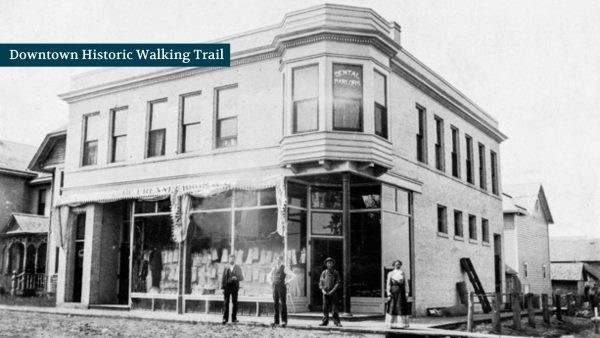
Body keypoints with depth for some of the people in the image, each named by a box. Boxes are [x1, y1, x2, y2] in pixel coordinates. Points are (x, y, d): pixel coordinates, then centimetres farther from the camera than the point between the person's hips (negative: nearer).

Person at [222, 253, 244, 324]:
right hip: (227, 286, 0)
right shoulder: (226, 268, 9)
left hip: (234, 287, 0)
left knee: (234, 302, 2)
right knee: (226, 303, -4)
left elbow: (242, 278, 7)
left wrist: (236, 278, -14)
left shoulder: (238, 268, 8)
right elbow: (223, 278, 6)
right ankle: (225, 318, -2)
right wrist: (222, 287, -2)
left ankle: (234, 318, 8)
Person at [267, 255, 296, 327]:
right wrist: (271, 283, 11)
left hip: (282, 287, -5)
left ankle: (284, 321, -4)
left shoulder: (285, 268, -3)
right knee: (276, 303, 3)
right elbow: (268, 277, 28)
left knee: (283, 303, -7)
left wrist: (287, 282, -11)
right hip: (275, 288, 5)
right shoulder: (274, 268, 14)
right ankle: (276, 321, 6)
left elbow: (293, 276, -10)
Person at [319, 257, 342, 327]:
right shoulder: (324, 272, 11)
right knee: (325, 308, 3)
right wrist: (323, 290, -6)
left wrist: (332, 291, -12)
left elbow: (338, 282, -2)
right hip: (325, 292, 2)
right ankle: (325, 322, 9)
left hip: (333, 292, -2)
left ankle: (337, 322, -2)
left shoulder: (336, 272, 4)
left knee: (334, 308, -5)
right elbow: (320, 282, 10)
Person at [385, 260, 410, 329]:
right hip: (393, 291, -2)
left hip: (401, 292, 2)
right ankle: (392, 324, 3)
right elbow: (388, 284, 0)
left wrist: (405, 294, 4)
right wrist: (388, 294, -9)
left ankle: (401, 324, 1)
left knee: (402, 307, -4)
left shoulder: (403, 273, 11)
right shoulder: (390, 273, 5)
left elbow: (405, 284, 11)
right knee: (392, 307, -4)